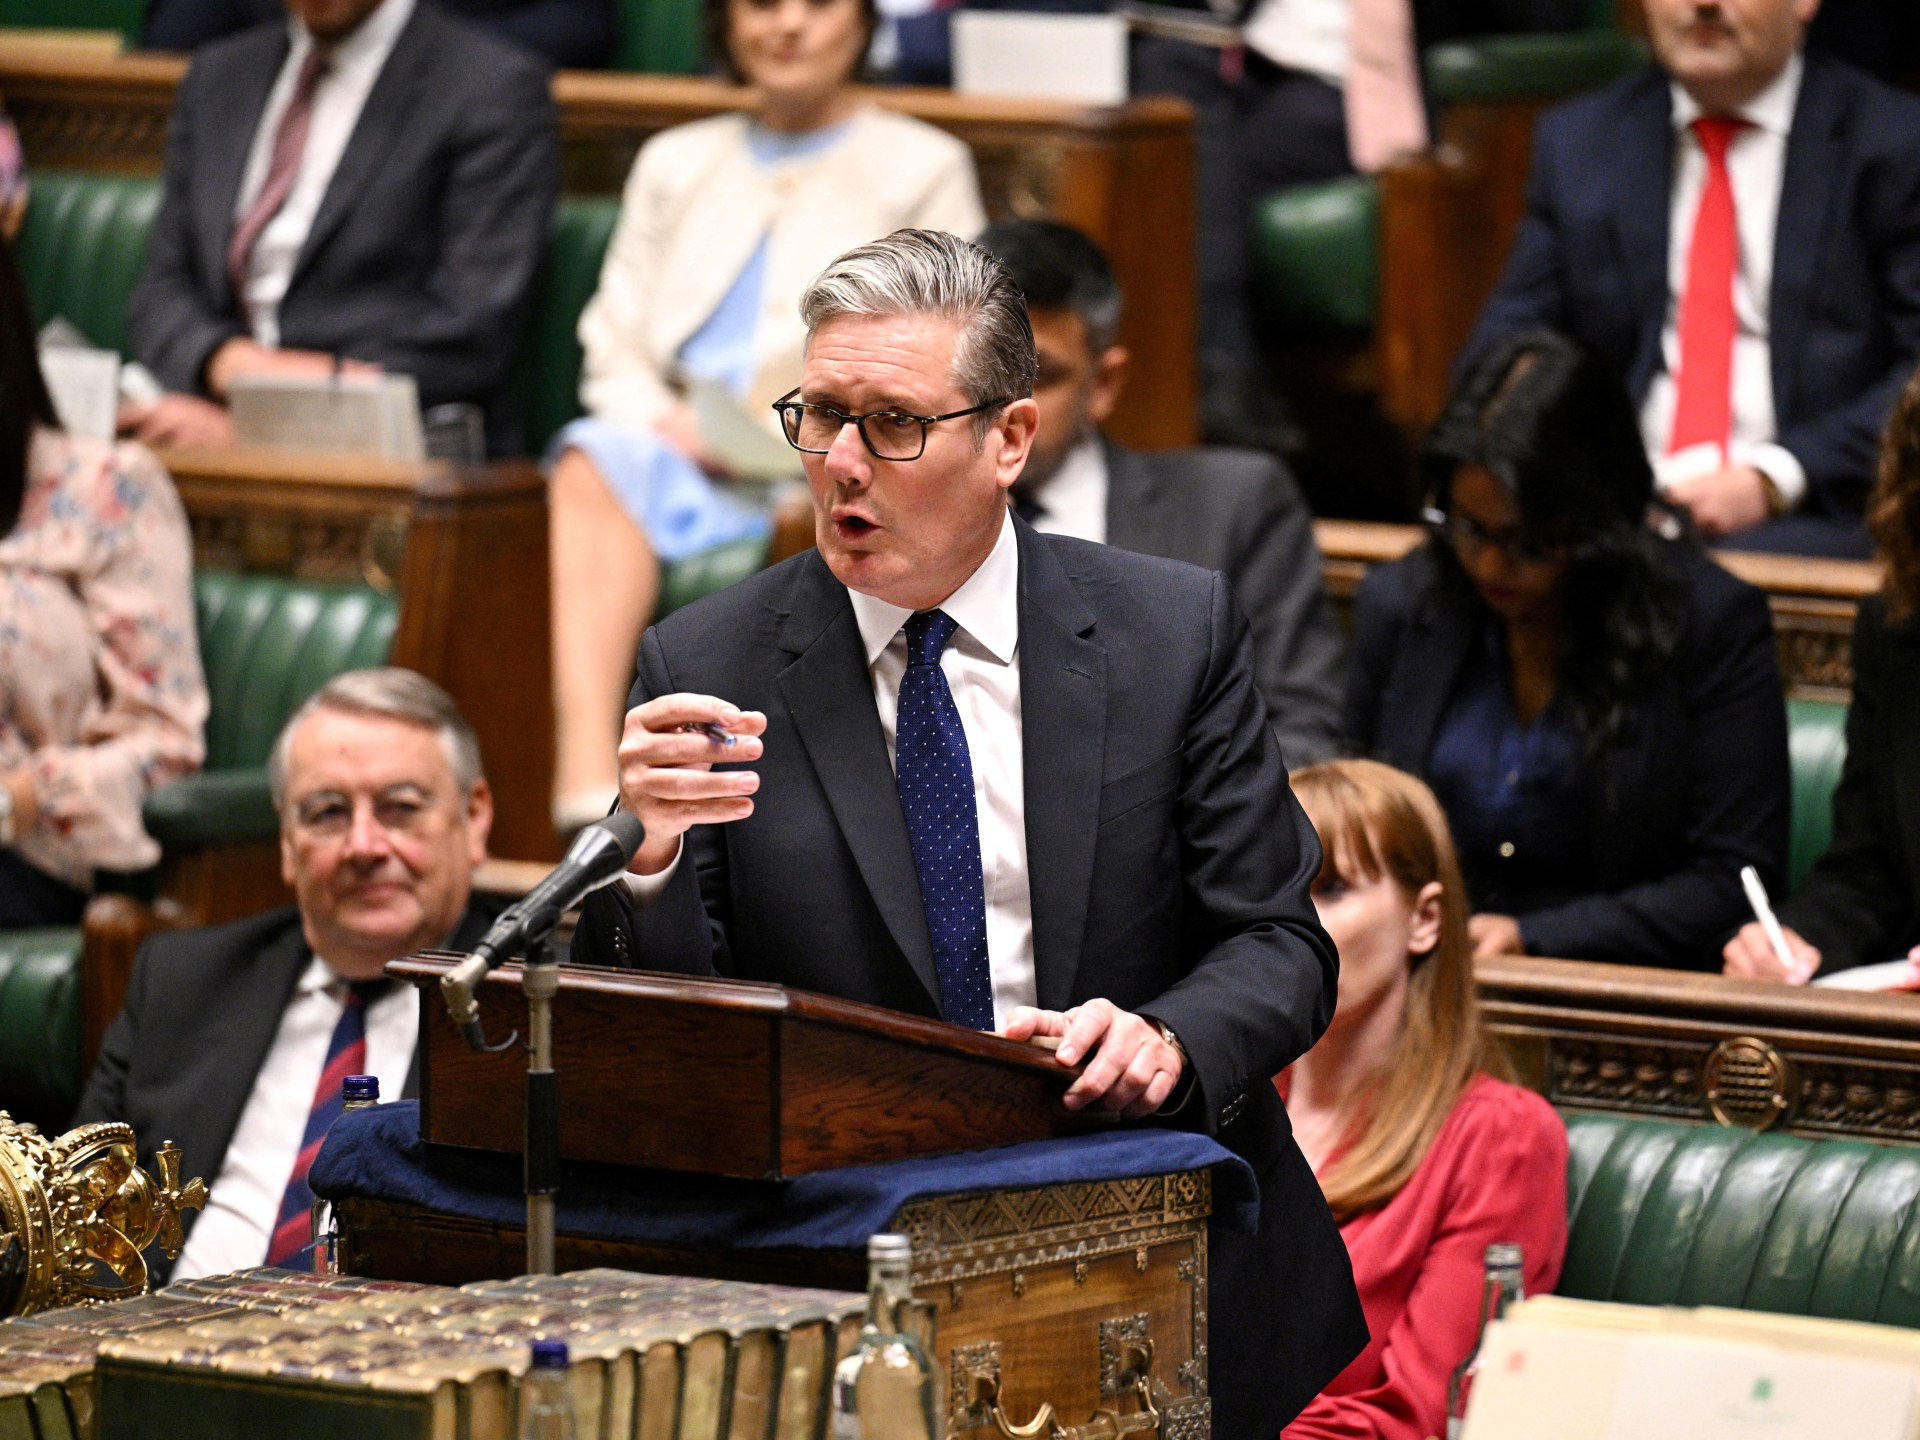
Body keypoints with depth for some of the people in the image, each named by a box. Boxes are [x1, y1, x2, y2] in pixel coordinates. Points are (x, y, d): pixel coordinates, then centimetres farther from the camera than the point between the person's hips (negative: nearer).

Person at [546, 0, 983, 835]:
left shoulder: (924, 167, 17)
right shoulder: (676, 164, 27)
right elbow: (615, 347, 20)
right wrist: (668, 423, -4)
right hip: (676, 454, 3)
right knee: (596, 461, -34)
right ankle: (586, 781, -48)